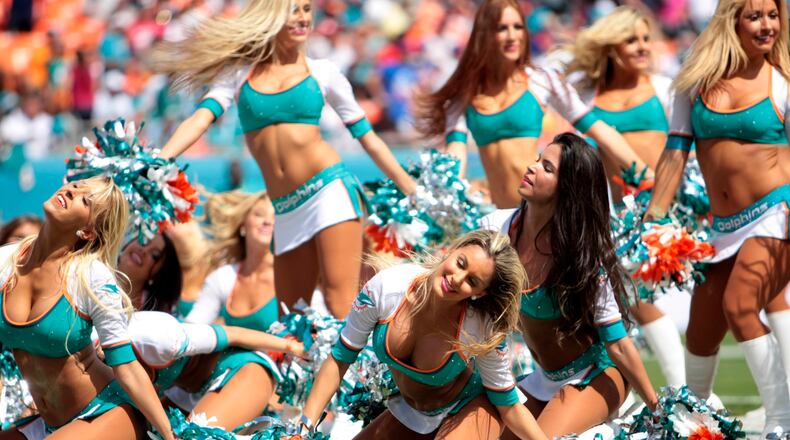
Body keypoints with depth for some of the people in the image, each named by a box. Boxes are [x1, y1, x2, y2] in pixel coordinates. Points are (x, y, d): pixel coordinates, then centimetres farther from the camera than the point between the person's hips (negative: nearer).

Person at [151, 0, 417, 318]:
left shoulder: (322, 72, 7)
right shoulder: (239, 74, 9)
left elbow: (368, 137, 12)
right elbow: (200, 120, -4)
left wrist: (416, 195, 12)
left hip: (330, 190, -3)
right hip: (286, 211, 3)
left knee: (340, 308, -15)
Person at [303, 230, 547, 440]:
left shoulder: (484, 329, -31)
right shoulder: (385, 288, -26)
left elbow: (509, 407, -16)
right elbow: (340, 359, -14)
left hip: (468, 410, -4)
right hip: (408, 414, 4)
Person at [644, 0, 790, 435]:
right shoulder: (697, 80, 5)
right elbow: (676, 152, 7)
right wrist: (653, 219, 4)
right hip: (726, 227, 5)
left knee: (739, 307, -25)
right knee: (702, 329, 11)